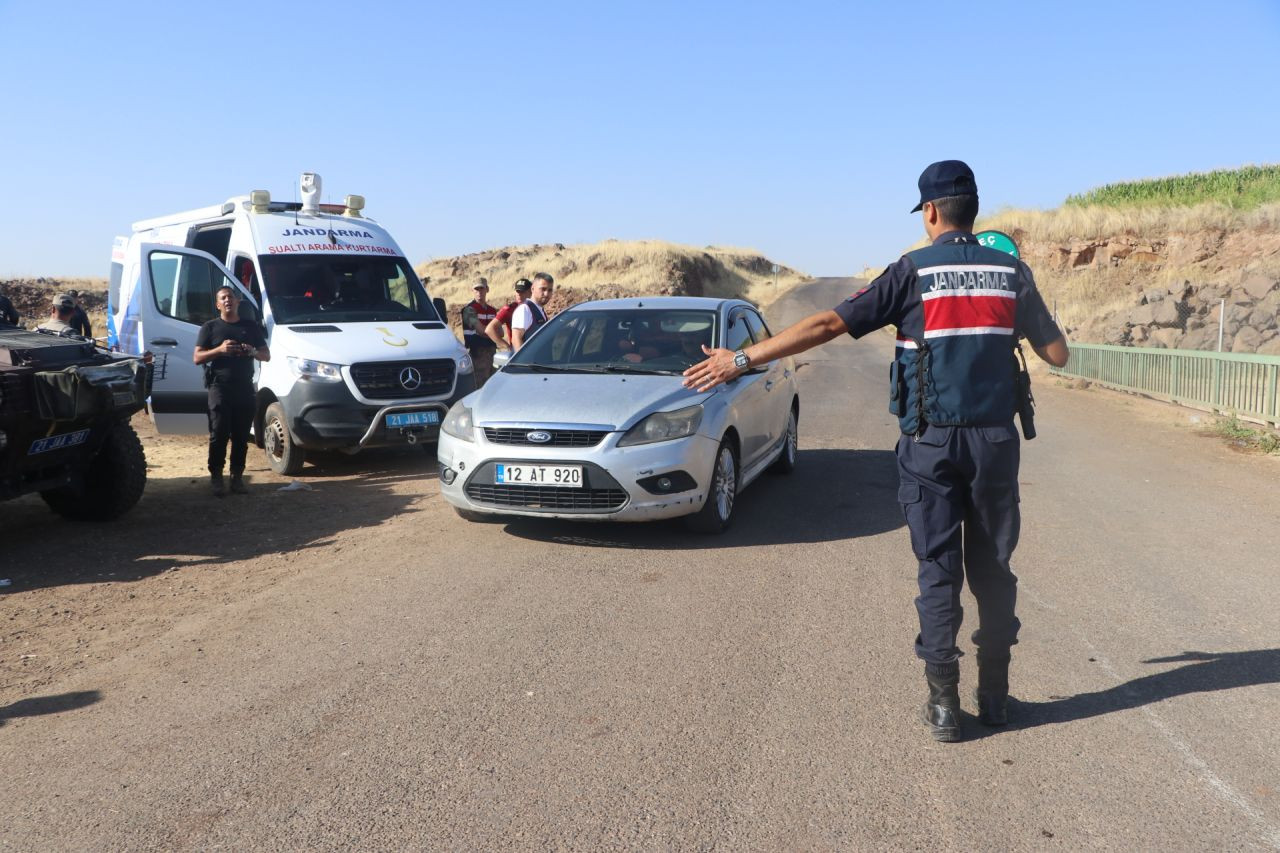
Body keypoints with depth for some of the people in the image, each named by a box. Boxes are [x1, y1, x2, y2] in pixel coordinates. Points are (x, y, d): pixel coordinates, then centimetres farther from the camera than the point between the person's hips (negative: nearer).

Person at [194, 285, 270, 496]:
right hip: (219, 388, -2)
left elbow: (266, 356, 14)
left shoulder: (251, 326, 13)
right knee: (219, 435, -5)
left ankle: (237, 476, 11)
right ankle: (216, 476, 1)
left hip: (245, 388, 2)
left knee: (241, 436, 4)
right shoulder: (210, 327, 6)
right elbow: (197, 358, 0)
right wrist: (220, 349, -16)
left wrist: (252, 352, -8)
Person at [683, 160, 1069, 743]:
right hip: (995, 439, 3)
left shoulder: (914, 271, -6)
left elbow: (827, 325, -11)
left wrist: (740, 359, -9)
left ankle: (944, 704, 9)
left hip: (931, 443, -3)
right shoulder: (1012, 273, 4)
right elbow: (1058, 354, 8)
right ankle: (994, 695, 23)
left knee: (939, 571, 5)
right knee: (993, 567, 14)